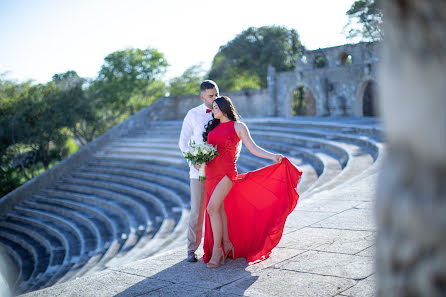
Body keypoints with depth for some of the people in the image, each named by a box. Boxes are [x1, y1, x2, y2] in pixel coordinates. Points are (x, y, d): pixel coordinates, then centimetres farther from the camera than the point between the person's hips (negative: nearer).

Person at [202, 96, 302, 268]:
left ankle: (217, 249, -8)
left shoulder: (238, 126, 3)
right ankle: (227, 243, 24)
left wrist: (272, 156, -15)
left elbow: (253, 148, -3)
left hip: (227, 172, -6)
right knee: (219, 209, 9)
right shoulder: (213, 127, 19)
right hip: (211, 173, 6)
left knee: (212, 207, -18)